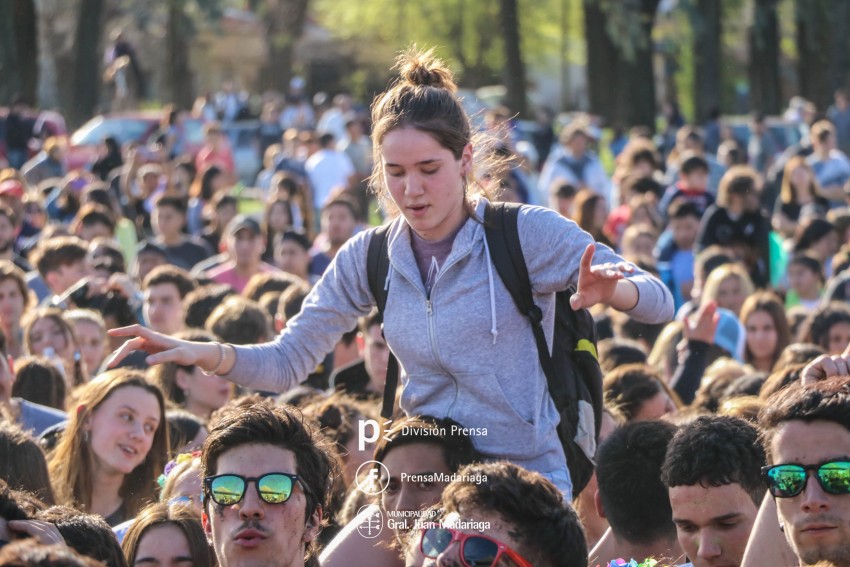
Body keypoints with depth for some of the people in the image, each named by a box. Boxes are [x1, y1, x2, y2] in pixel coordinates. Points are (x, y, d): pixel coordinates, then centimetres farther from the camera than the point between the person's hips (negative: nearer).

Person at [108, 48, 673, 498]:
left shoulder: (527, 233, -6)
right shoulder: (369, 259, 6)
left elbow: (660, 303, -7)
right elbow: (288, 361, 7)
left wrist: (607, 291, -31)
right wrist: (199, 354, -11)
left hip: (526, 473, -4)